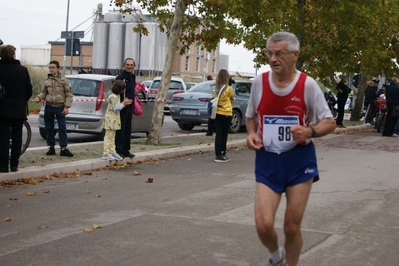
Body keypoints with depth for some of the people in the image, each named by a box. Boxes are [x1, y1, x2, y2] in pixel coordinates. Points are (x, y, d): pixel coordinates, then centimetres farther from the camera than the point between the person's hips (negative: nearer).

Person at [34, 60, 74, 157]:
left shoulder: (63, 80, -3)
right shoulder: (47, 81, 7)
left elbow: (69, 94, -3)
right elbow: (43, 92, 15)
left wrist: (66, 107, -9)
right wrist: (39, 97, -7)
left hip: (60, 107, -4)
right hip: (49, 106, 4)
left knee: (62, 128, -5)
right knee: (49, 127, 7)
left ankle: (63, 148, -2)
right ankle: (51, 147, 16)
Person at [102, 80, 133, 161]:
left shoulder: (116, 96, 15)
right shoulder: (113, 97, -17)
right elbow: (116, 109, -19)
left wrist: (124, 103, 9)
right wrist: (123, 103, -12)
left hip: (114, 120, 10)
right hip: (110, 119, -10)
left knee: (112, 137, 13)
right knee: (108, 136, -8)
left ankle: (112, 152, 17)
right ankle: (106, 153, -7)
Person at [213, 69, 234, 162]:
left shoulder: (215, 88, 2)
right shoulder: (228, 88, -11)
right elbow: (232, 100, 5)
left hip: (216, 113, 4)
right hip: (226, 114, -4)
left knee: (218, 134, 6)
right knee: (224, 134, 5)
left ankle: (218, 154, 5)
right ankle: (221, 155, 7)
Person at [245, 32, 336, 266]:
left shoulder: (308, 84, -8)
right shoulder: (259, 82, 0)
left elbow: (330, 122, -2)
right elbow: (251, 117, 15)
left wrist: (309, 132, -22)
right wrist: (251, 134, -6)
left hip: (299, 160, -1)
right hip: (267, 161, 2)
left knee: (292, 227, 4)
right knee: (263, 224, -11)